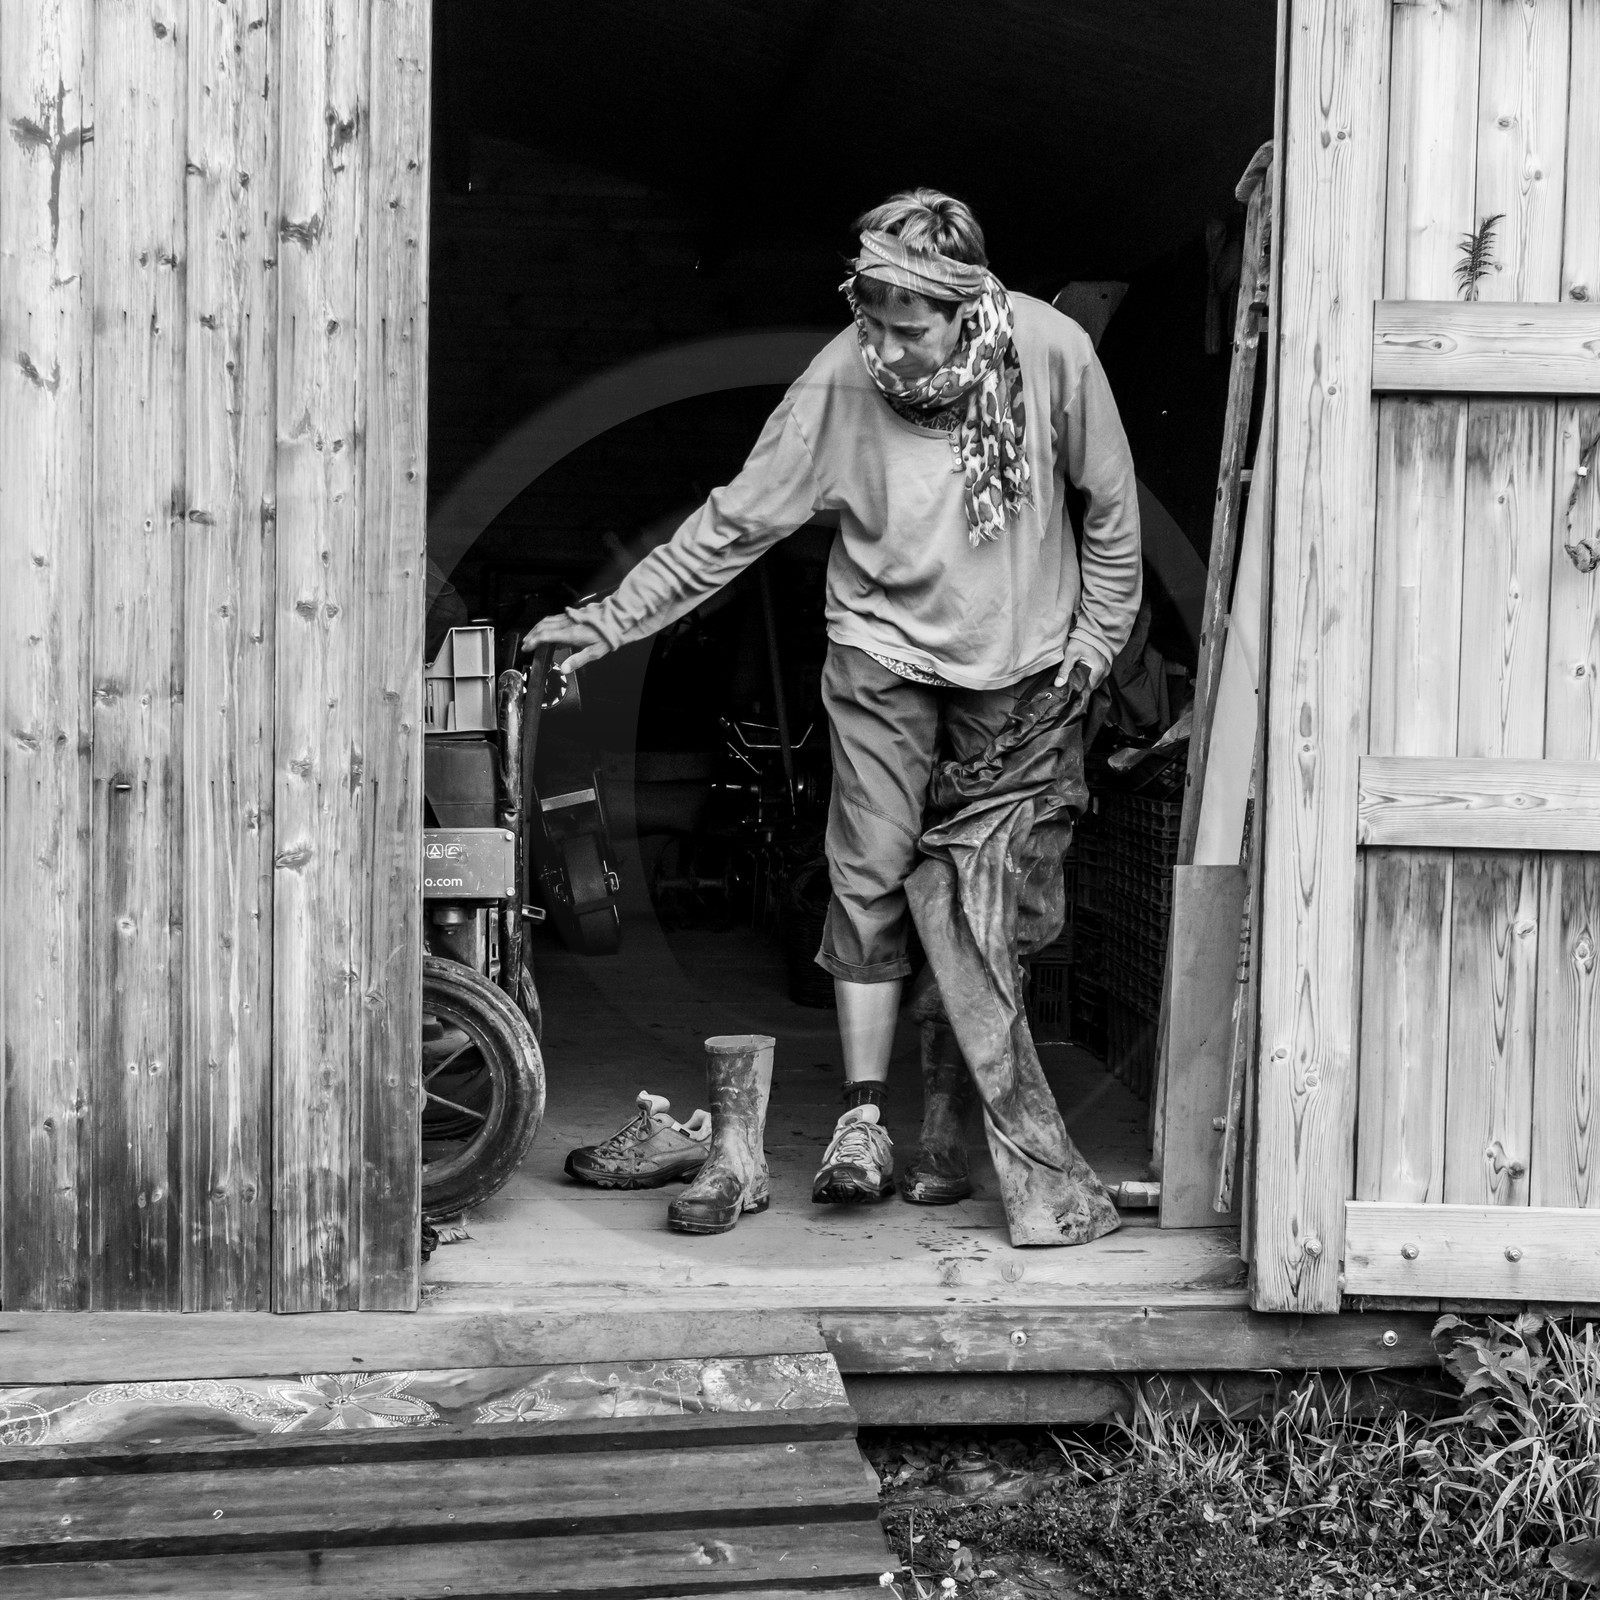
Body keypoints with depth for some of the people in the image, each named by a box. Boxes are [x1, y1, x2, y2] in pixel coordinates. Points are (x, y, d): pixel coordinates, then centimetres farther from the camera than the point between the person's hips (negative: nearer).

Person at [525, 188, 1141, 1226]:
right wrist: (613, 620, -12)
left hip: (1020, 669, 1)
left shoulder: (1052, 352, -14)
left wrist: (1097, 634, 0)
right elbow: (735, 523, -9)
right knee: (872, 876, -7)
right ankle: (865, 1117, 1)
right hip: (886, 656, 0)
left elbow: (1111, 505, 0)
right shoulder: (841, 381, -15)